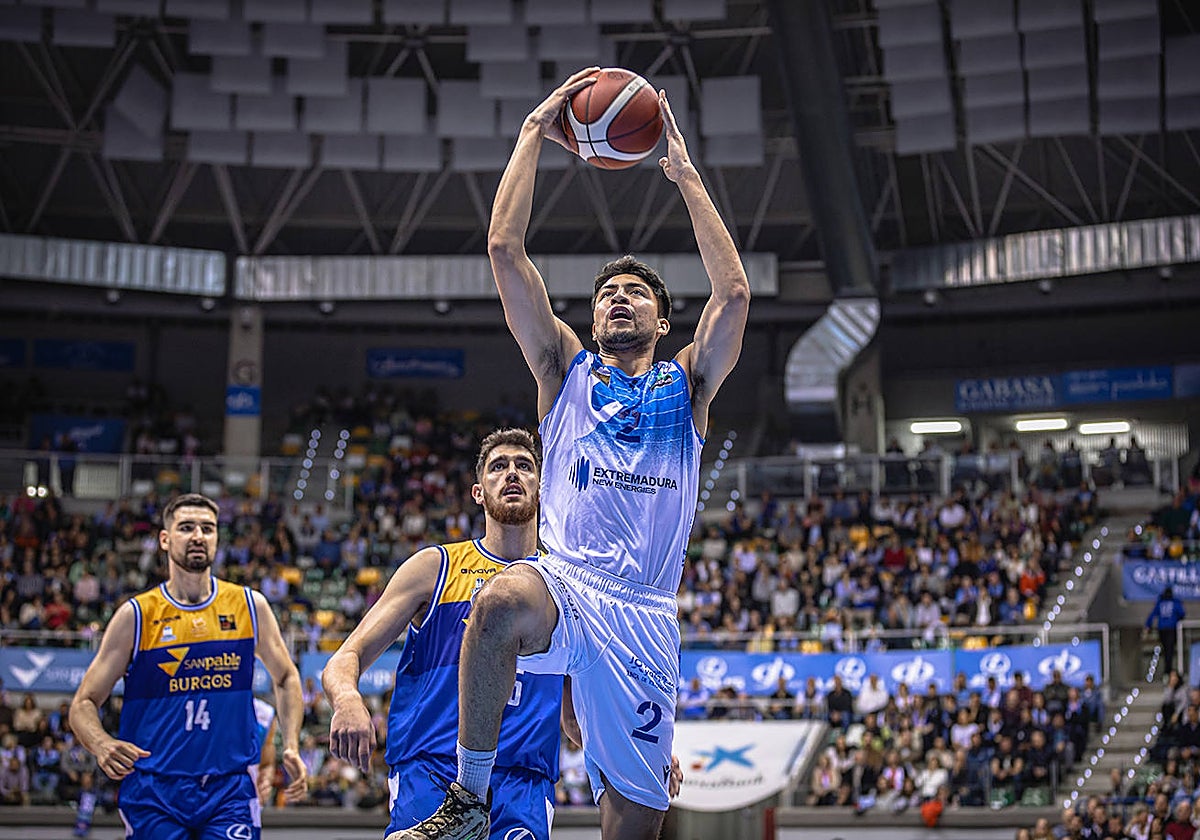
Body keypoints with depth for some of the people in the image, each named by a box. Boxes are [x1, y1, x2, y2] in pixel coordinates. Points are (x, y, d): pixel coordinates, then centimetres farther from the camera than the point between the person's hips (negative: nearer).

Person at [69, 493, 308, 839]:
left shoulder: (250, 606, 5)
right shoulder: (136, 615, -1)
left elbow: (285, 678, 20)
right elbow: (83, 703, 0)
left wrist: (291, 748, 6)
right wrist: (102, 745, -21)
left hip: (230, 785, 1)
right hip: (154, 788, -1)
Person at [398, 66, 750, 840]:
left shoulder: (687, 386, 19)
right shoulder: (566, 371, 18)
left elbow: (734, 292, 4)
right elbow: (505, 249, 10)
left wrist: (684, 173, 9)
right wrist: (536, 133, 11)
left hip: (643, 614, 1)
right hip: (565, 582, -1)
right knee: (504, 602, -38)